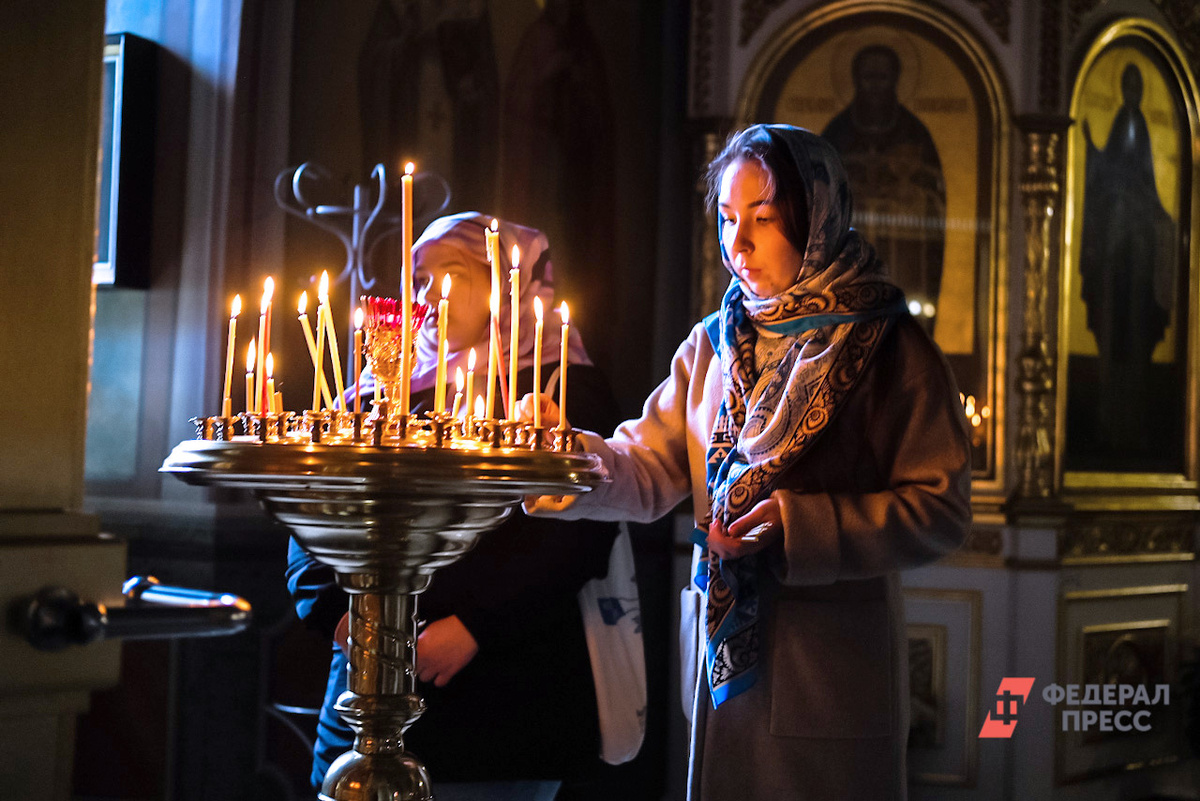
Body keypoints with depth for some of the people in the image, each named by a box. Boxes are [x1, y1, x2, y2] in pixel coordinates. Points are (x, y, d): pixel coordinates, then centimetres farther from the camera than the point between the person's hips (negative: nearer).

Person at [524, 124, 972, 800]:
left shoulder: (889, 346, -6)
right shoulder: (715, 344, 9)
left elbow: (941, 509, -10)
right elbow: (650, 470, 5)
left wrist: (802, 524, -20)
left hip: (833, 669, -4)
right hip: (722, 655, 4)